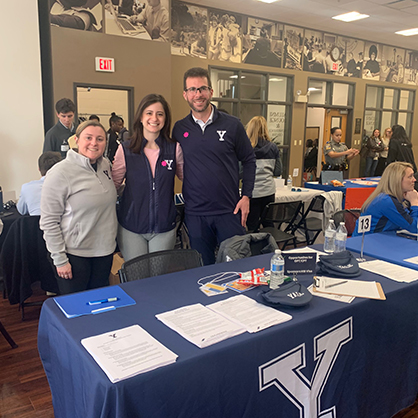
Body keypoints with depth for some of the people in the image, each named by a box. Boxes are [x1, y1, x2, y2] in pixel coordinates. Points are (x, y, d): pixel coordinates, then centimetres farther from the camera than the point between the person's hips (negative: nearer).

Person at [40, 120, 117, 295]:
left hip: (105, 250, 6)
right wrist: (60, 259, -13)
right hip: (74, 254, -5)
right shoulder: (60, 173, -15)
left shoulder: (106, 165, 3)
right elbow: (48, 221, -14)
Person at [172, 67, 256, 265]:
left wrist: (246, 196, -3)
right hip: (195, 213, 1)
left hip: (229, 211, -1)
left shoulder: (232, 125, -1)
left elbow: (249, 160, 6)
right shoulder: (179, 129, 3)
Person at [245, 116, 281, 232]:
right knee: (269, 225, 13)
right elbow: (278, 172, 8)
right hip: (269, 191, 4)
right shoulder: (273, 148, 4)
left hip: (252, 192, -3)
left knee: (252, 227, 3)